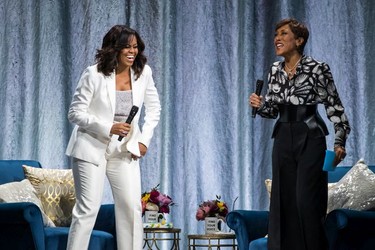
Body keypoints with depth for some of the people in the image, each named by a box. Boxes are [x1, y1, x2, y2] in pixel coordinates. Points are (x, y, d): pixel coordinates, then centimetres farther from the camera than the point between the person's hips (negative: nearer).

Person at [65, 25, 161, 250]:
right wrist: (108, 128, -22)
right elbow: (76, 113, -11)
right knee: (88, 209, -6)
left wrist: (144, 139, 2)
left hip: (125, 149, 4)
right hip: (93, 147, -4)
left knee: (132, 207, -1)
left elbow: (154, 109, 13)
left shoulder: (143, 73, -1)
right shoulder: (94, 74, -13)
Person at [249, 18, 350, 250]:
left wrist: (340, 142, -18)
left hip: (310, 139, -6)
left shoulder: (318, 69, -10)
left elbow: (335, 108, -8)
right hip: (283, 139, 6)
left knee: (307, 201, -10)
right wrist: (260, 105, -6)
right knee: (284, 200, 6)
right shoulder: (275, 70, 7)